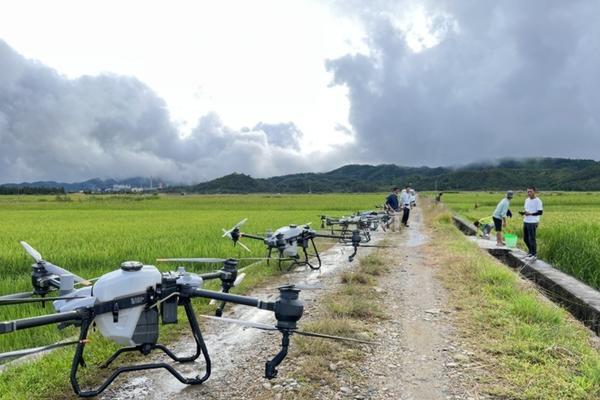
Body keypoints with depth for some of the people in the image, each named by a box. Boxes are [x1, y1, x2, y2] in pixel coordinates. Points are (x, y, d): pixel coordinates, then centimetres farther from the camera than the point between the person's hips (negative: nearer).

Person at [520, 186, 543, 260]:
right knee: (525, 239, 13)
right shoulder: (527, 200, 14)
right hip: (526, 222, 8)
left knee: (532, 239, -4)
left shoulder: (538, 201, -9)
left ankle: (534, 254, 7)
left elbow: (540, 212, -12)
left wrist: (530, 214, -22)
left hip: (533, 223, -7)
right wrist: (522, 213, 1)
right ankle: (530, 252, 29)